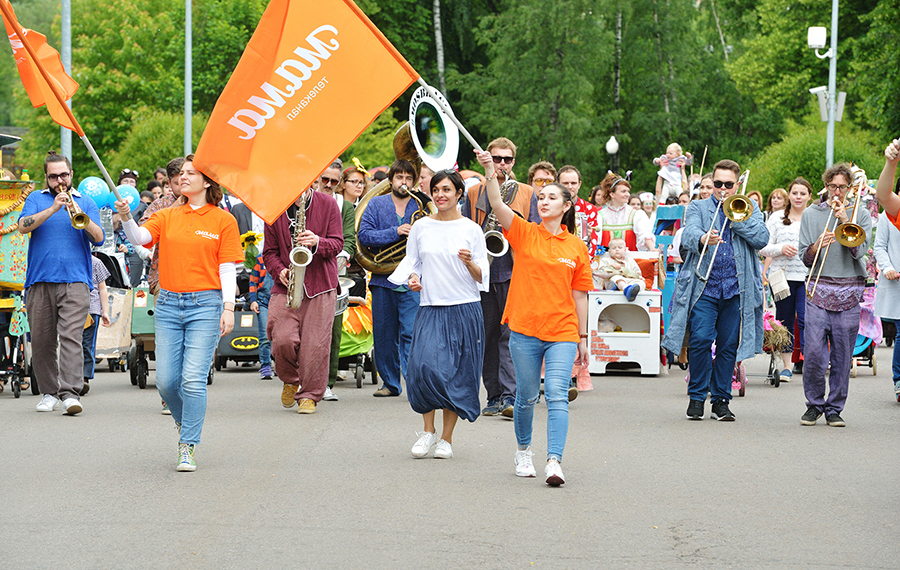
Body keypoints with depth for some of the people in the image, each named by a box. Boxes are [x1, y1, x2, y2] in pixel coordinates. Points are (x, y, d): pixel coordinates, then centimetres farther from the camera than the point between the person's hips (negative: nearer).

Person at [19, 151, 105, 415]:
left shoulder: (85, 202, 14)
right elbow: (23, 226, -5)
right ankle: (49, 392, 16)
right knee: (42, 341, 4)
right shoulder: (36, 199, 14)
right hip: (40, 281, 2)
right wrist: (53, 208, -14)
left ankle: (71, 393, -20)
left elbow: (99, 238, 2)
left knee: (71, 336, -14)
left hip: (75, 282, -2)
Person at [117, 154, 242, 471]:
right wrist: (127, 218, -26)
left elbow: (227, 268, 0)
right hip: (168, 303, 3)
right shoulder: (167, 217, 11)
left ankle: (188, 448, -3)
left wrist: (228, 308, -8)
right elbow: (139, 238, -6)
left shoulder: (223, 221, 3)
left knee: (193, 379, -11)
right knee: (166, 380, 1)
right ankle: (185, 420, 31)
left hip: (205, 304, -3)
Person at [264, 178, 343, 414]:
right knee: (283, 340, -13)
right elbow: (270, 251, 10)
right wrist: (280, 271, -10)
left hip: (320, 285, -1)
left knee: (316, 344, -7)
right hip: (286, 286, 1)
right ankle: (290, 380, 16)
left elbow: (337, 243, 0)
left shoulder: (328, 205, 3)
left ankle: (309, 395, 7)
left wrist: (318, 243, -21)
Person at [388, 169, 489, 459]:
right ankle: (428, 430, 0)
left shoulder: (471, 229, 3)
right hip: (430, 307, 1)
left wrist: (470, 263, -16)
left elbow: (482, 277, 4)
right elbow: (411, 262, 15)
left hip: (464, 309, -1)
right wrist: (412, 278, -5)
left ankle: (446, 438, 11)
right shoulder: (421, 227, 8)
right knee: (425, 366, -17)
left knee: (457, 374, 0)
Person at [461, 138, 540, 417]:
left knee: (511, 334, -11)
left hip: (514, 272, -3)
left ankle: (510, 396, -15)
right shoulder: (474, 193, 13)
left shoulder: (526, 194, 9)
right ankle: (494, 396, 12)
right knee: (487, 336, 6)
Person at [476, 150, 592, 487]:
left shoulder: (576, 247, 7)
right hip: (524, 329, 0)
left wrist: (583, 338, 11)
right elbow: (497, 204, -12)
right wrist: (490, 171, -27)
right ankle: (523, 451, 32)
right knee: (526, 396, 9)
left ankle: (554, 462, -20)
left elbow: (579, 296, 10)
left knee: (557, 394, -13)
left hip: (562, 332, 0)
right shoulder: (524, 234, 4)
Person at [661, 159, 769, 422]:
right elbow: (689, 233, -10)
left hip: (736, 289, 1)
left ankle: (721, 400, 13)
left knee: (728, 345, 3)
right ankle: (697, 397, 3)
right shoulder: (697, 208, 11)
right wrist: (703, 239, -33)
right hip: (704, 287, -1)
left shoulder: (749, 210, 14)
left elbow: (761, 239, -2)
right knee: (700, 340, -12)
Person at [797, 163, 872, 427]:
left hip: (849, 294, 0)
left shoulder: (861, 214, 8)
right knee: (813, 351, -9)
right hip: (818, 291, 0)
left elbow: (859, 251, -5)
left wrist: (845, 220, -10)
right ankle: (814, 404, 8)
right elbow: (805, 257, 7)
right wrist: (818, 245, -14)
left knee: (842, 355, 0)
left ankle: (834, 408, 10)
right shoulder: (811, 214, 11)